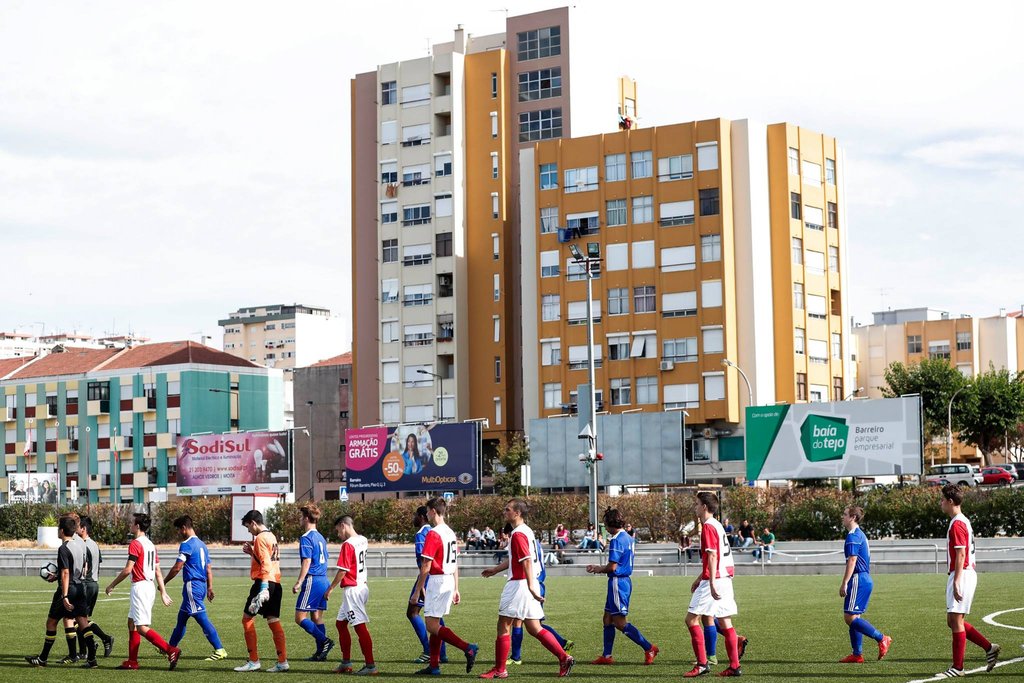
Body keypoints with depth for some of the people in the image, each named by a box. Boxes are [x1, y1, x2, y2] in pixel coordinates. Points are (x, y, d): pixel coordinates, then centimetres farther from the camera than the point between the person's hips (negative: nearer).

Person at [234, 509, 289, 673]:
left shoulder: (260, 538, -10)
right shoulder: (271, 536, 18)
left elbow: (266, 564, -19)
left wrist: (263, 588, -24)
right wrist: (252, 552, 16)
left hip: (264, 581, -9)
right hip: (276, 583, 9)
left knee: (247, 618, -1)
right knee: (274, 621, 8)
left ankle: (253, 661, -2)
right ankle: (282, 662, 5)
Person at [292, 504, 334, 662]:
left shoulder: (306, 538, -10)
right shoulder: (321, 537, 17)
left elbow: (307, 561, -18)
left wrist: (299, 582, -19)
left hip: (312, 580, -9)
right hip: (323, 580, 9)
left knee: (300, 617, -7)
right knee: (317, 617, 11)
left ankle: (324, 641, -15)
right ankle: (320, 652, 9)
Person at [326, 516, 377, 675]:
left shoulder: (348, 544, -16)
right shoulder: (362, 540, 8)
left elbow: (342, 571, -17)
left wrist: (331, 588, -7)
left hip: (352, 589, -10)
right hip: (361, 587, 10)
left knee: (360, 627, -8)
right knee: (341, 623, 18)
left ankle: (370, 666, -9)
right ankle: (346, 663, 22)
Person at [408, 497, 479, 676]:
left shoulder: (433, 534, -15)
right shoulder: (450, 533, 13)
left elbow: (425, 568, -17)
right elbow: (455, 564, 17)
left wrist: (417, 591, -11)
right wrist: (456, 589, 21)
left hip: (437, 581, -9)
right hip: (449, 581, 9)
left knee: (432, 626, -7)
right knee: (435, 624, 13)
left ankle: (468, 648, -16)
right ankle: (434, 666, 14)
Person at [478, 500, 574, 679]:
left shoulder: (518, 534, -15)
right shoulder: (526, 531, 16)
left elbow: (527, 561, -24)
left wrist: (530, 586, -29)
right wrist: (495, 570, 34)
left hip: (519, 585, -10)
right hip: (529, 585, 10)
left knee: (503, 626, 0)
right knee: (534, 628, 10)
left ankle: (499, 669, 6)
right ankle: (564, 659, 3)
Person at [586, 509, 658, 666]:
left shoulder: (616, 540, -17)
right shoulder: (627, 538, 13)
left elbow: (612, 566, -19)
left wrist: (598, 569, 0)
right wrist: (599, 568, 19)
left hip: (618, 582, -10)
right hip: (624, 580, 10)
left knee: (620, 623, -6)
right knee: (608, 619, 13)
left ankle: (649, 648, -4)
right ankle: (606, 656, 15)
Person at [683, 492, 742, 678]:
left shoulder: (708, 527, -12)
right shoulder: (717, 525, 18)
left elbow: (712, 556, -21)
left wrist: (711, 583, -26)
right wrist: (700, 578, 30)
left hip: (714, 581, -10)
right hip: (725, 578, 10)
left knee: (691, 619, -6)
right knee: (724, 622, 10)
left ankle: (702, 664, -8)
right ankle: (734, 666, 9)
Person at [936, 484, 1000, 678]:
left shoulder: (957, 524, -14)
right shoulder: (963, 521, 18)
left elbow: (960, 554, -20)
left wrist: (956, 582, -24)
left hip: (962, 575, -10)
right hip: (967, 574, 10)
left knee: (955, 620, -7)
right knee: (953, 621, 12)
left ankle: (957, 668, -4)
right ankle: (989, 648, 13)